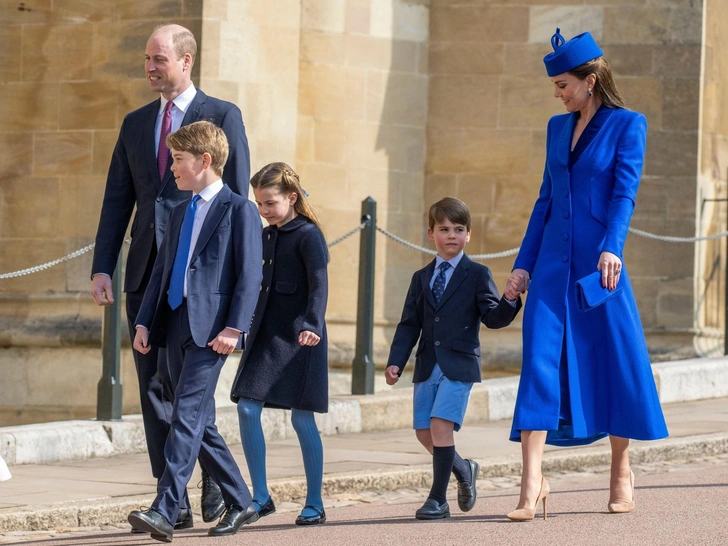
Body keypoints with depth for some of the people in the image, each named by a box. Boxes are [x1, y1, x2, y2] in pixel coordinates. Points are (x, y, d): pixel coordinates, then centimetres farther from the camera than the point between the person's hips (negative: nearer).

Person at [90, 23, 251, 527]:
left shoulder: (223, 117, 1)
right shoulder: (136, 124, 16)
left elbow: (237, 199, -3)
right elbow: (117, 201, 14)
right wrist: (102, 268, 4)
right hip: (146, 272, 6)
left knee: (173, 381, -17)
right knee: (153, 391, 3)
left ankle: (214, 470, 3)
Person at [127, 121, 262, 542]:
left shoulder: (239, 211, -3)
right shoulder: (180, 213, 21)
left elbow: (250, 274, -9)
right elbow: (162, 270, 21)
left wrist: (234, 327, -18)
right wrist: (145, 321, 11)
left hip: (210, 328, -8)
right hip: (176, 325, 8)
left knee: (187, 415, -16)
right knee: (200, 422, 10)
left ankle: (165, 512, -22)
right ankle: (240, 503, 22)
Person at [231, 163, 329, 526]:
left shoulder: (308, 235, -8)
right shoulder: (265, 237, 14)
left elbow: (319, 284, -18)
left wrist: (312, 325, -32)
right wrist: (244, 329, 23)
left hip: (298, 337, -7)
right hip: (265, 335, 7)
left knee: (301, 418, -3)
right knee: (247, 409, -4)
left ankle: (314, 504, 6)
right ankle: (260, 497, 3)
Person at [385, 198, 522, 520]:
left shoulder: (477, 275, 2)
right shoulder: (421, 278, 15)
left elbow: (493, 318, -5)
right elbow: (409, 324, 12)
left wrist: (510, 301, -26)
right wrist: (395, 362, 1)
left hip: (459, 365, -5)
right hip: (428, 366, 5)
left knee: (440, 424, -16)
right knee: (424, 433, 4)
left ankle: (438, 499, -9)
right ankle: (463, 471, 32)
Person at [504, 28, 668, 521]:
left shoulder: (627, 125, -1)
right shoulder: (558, 127, 15)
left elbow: (625, 193, -12)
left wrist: (611, 249, -26)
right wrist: (523, 264, 13)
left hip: (598, 263, -4)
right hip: (553, 265, 4)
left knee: (616, 362, 3)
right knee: (539, 364, -7)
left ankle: (622, 472, 21)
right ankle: (532, 485, -12)